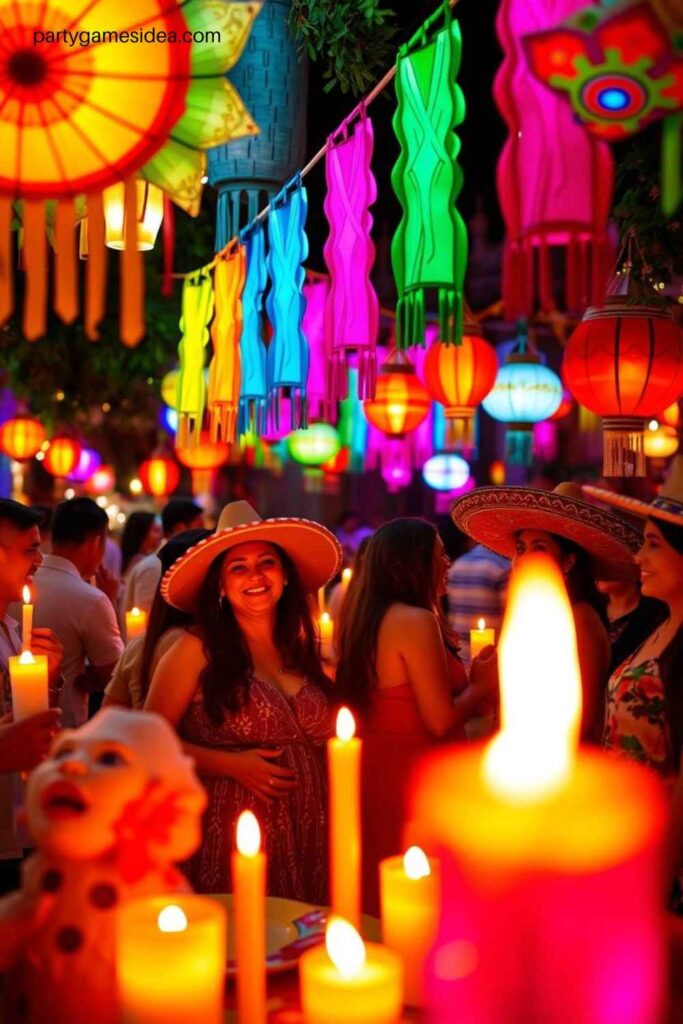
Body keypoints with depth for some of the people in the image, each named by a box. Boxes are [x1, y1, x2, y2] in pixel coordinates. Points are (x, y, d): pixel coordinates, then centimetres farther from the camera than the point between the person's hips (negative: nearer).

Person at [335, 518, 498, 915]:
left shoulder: (368, 619, 9)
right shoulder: (416, 621, -18)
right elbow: (440, 720, -20)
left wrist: (470, 681, 14)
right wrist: (480, 688, -3)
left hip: (374, 774, 9)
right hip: (415, 778, -9)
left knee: (381, 904, 17)